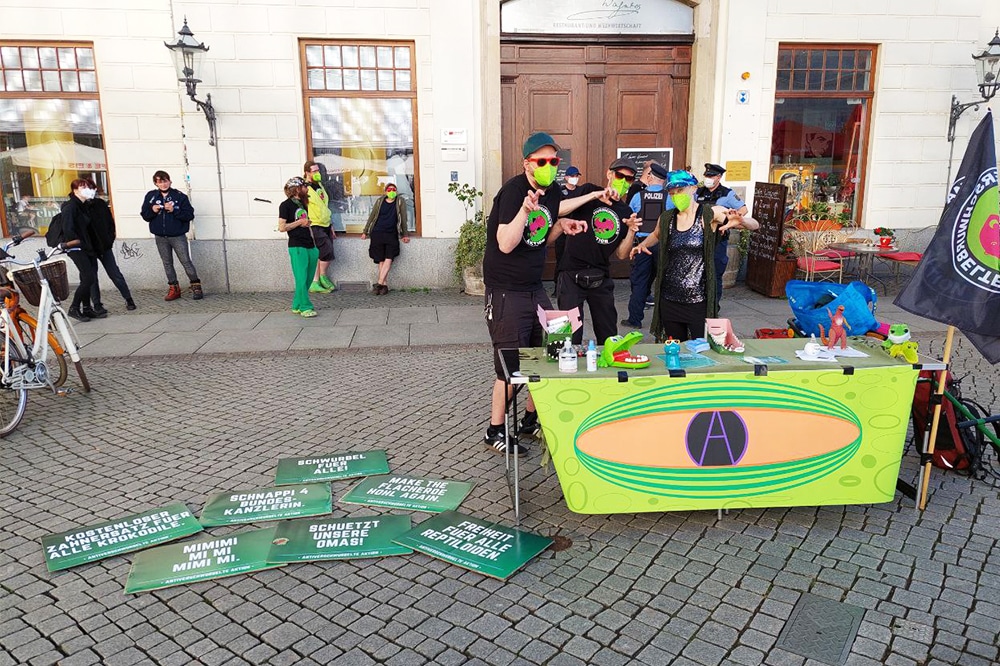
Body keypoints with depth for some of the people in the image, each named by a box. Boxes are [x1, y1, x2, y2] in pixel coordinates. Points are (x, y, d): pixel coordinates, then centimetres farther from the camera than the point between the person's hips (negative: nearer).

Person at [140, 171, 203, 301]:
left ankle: (196, 286, 6)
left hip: (178, 236, -4)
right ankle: (173, 289, 17)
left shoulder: (180, 196, -5)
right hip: (160, 237, 4)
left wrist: (174, 210, -20)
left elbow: (189, 215, -9)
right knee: (167, 264, 9)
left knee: (186, 262, -5)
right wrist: (152, 211, -11)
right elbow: (144, 215, 9)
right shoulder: (151, 196, 5)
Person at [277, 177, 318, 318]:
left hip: (310, 247, 8)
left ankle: (297, 305, 18)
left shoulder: (303, 204, 19)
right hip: (297, 248, -8)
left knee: (308, 279, 8)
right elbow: (282, 227, -12)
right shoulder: (286, 205, -5)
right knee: (301, 279, -8)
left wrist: (315, 245, 19)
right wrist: (300, 222, -9)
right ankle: (305, 307, -3)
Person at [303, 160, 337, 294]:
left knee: (320, 256, 6)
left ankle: (315, 284, 12)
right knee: (327, 251, -15)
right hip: (315, 226, -8)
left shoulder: (319, 185, 16)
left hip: (325, 226, 8)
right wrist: (308, 228, -19)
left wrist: (330, 226, 22)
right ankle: (323, 277, 5)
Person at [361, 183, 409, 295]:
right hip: (377, 234, 1)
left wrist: (405, 234, 6)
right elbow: (372, 217, 16)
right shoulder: (380, 202, 12)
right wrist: (365, 232, 14)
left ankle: (379, 283, -17)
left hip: (392, 235, -1)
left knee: (388, 259, -16)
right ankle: (384, 285, -2)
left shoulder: (400, 202, 8)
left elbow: (403, 218, 8)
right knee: (381, 260, -4)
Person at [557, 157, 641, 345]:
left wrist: (631, 231, -8)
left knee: (609, 338, 13)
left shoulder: (626, 212, 11)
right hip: (572, 275, -5)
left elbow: (621, 254, 8)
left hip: (601, 279, 5)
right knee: (571, 338, -2)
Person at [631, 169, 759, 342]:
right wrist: (642, 245, 8)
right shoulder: (666, 218, 6)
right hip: (669, 300, 4)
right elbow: (656, 235, 29)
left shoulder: (711, 214, -5)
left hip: (699, 300, -3)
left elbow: (754, 225, -6)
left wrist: (741, 220, -28)